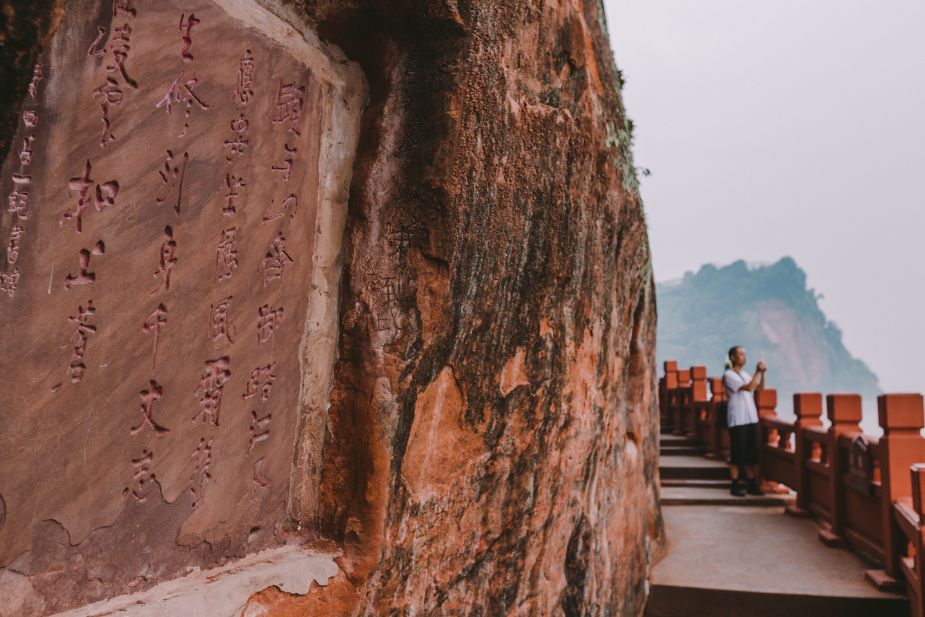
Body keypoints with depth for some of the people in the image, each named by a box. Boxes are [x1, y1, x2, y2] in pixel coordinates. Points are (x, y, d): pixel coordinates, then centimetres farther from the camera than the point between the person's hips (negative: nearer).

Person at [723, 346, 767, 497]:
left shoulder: (745, 374, 14)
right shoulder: (729, 375, -10)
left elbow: (760, 388, 10)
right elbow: (748, 387, -18)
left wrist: (762, 374, -2)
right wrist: (757, 372, -16)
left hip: (751, 418, 7)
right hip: (737, 420, -7)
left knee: (752, 453, 10)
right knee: (737, 454, -2)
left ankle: (752, 484, 18)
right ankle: (735, 485, 7)